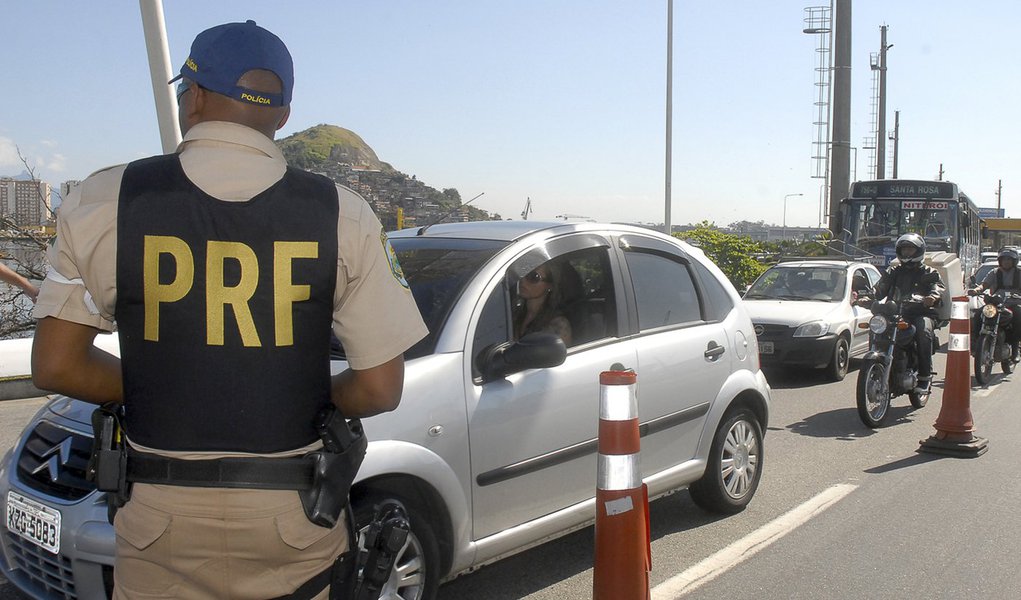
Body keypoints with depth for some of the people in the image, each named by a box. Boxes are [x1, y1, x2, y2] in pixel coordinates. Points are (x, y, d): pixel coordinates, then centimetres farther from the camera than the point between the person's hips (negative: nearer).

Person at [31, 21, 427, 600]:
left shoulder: (106, 201, -8)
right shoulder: (342, 215, -9)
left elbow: (55, 365, -3)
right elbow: (380, 389, -8)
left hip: (161, 512, 1)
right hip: (293, 512, 0)